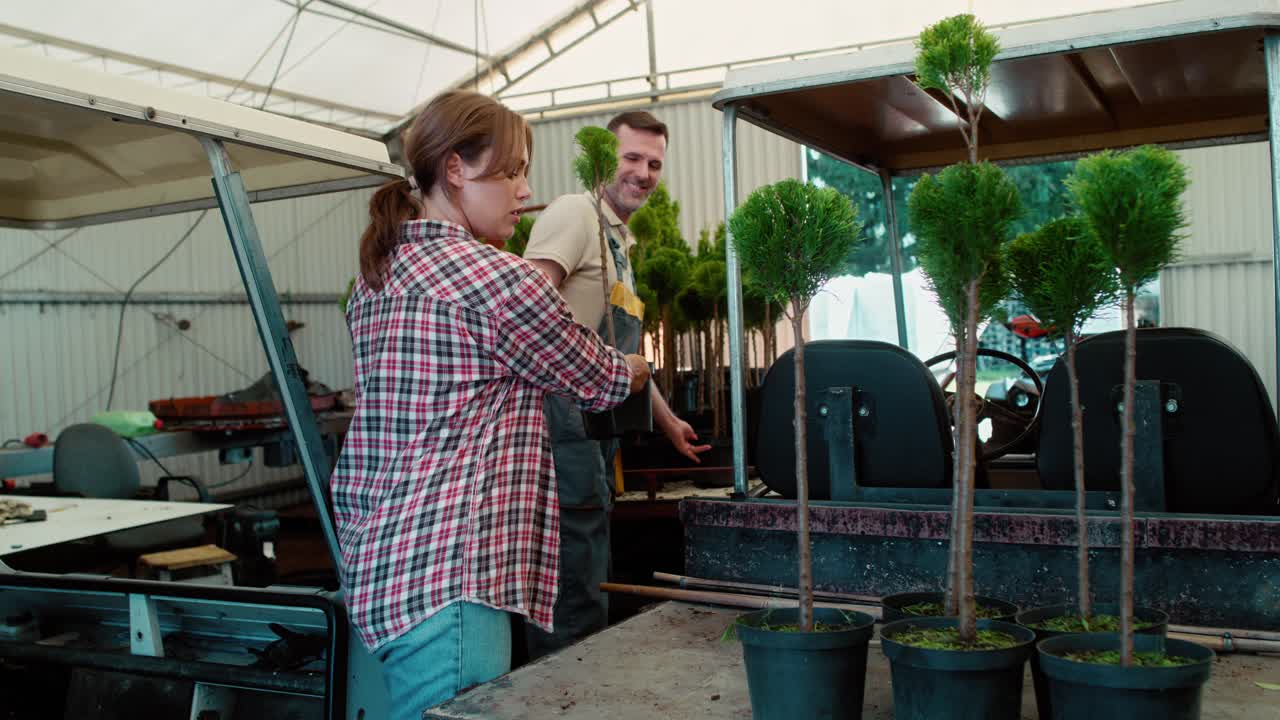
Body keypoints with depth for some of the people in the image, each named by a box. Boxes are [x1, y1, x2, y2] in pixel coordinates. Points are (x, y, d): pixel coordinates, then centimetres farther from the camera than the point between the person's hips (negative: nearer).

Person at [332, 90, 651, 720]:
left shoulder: (375, 278, 14)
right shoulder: (496, 277, -12)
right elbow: (599, 382, 1)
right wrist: (638, 369, 24)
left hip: (377, 565, 10)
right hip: (447, 579, -10)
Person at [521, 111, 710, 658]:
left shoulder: (622, 241, 25)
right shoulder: (577, 212, -6)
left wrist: (668, 421, 32)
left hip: (600, 422, 10)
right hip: (566, 412, -10)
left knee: (585, 578, 14)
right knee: (577, 609, -9)